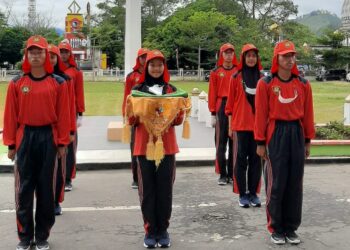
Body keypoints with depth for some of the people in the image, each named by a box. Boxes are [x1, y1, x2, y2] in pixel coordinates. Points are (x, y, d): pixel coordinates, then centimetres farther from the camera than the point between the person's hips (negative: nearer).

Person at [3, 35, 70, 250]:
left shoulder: (58, 83, 0)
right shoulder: (17, 83, 2)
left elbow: (63, 114, 0)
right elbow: (11, 115, 2)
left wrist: (63, 142, -2)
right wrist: (11, 143, 1)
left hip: (48, 138, -1)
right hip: (25, 137, 1)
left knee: (46, 188, 6)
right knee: (24, 188, 4)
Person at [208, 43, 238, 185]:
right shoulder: (216, 72, 4)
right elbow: (212, 93, 1)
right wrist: (213, 114, -4)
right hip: (222, 108, -1)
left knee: (234, 142, 5)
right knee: (221, 142, 0)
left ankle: (232, 174, 13)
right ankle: (222, 175, 5)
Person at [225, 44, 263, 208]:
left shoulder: (262, 78, 7)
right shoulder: (236, 77, 1)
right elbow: (231, 102, 2)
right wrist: (230, 125, 0)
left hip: (258, 124, 2)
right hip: (241, 124, -2)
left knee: (256, 158, 6)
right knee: (241, 158, 2)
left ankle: (253, 193, 14)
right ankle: (242, 194, 8)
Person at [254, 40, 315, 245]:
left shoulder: (303, 84, 6)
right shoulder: (265, 84, -4)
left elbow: (308, 114, 8)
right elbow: (261, 114, -5)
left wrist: (308, 140, 8)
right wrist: (260, 143, -5)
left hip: (297, 134, 3)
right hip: (276, 134, -3)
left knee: (295, 183, 8)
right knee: (276, 183, 1)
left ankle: (291, 228, 21)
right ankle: (276, 228, 15)